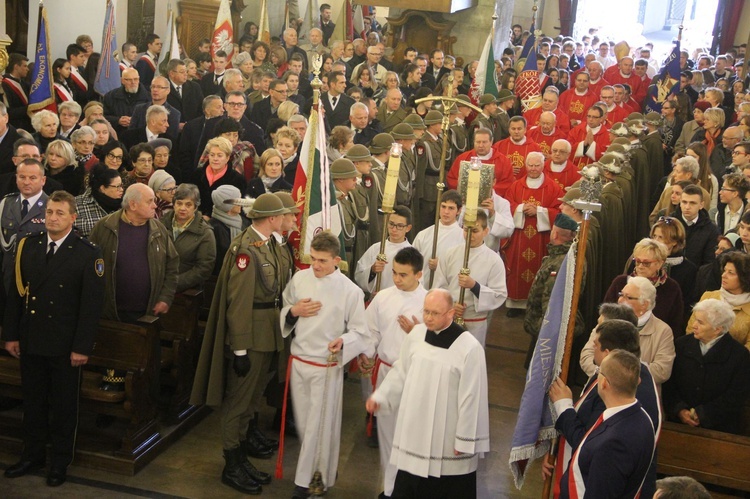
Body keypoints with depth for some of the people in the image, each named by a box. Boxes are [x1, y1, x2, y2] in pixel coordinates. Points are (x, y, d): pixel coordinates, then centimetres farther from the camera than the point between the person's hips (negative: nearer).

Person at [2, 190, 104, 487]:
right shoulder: (27, 246, 4)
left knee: (64, 406, 10)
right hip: (30, 342, 4)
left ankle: (60, 462, 24)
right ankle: (33, 455, 31)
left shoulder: (88, 254, -9)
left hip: (65, 347, -3)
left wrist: (82, 347, -13)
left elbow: (91, 304, -10)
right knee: (32, 402, 15)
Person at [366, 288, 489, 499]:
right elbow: (401, 372, 11)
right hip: (414, 430, 5)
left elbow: (471, 398, -14)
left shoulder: (469, 347, -19)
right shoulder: (416, 334, -2)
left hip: (448, 436, -5)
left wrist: (465, 440, -10)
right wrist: (380, 397, -1)